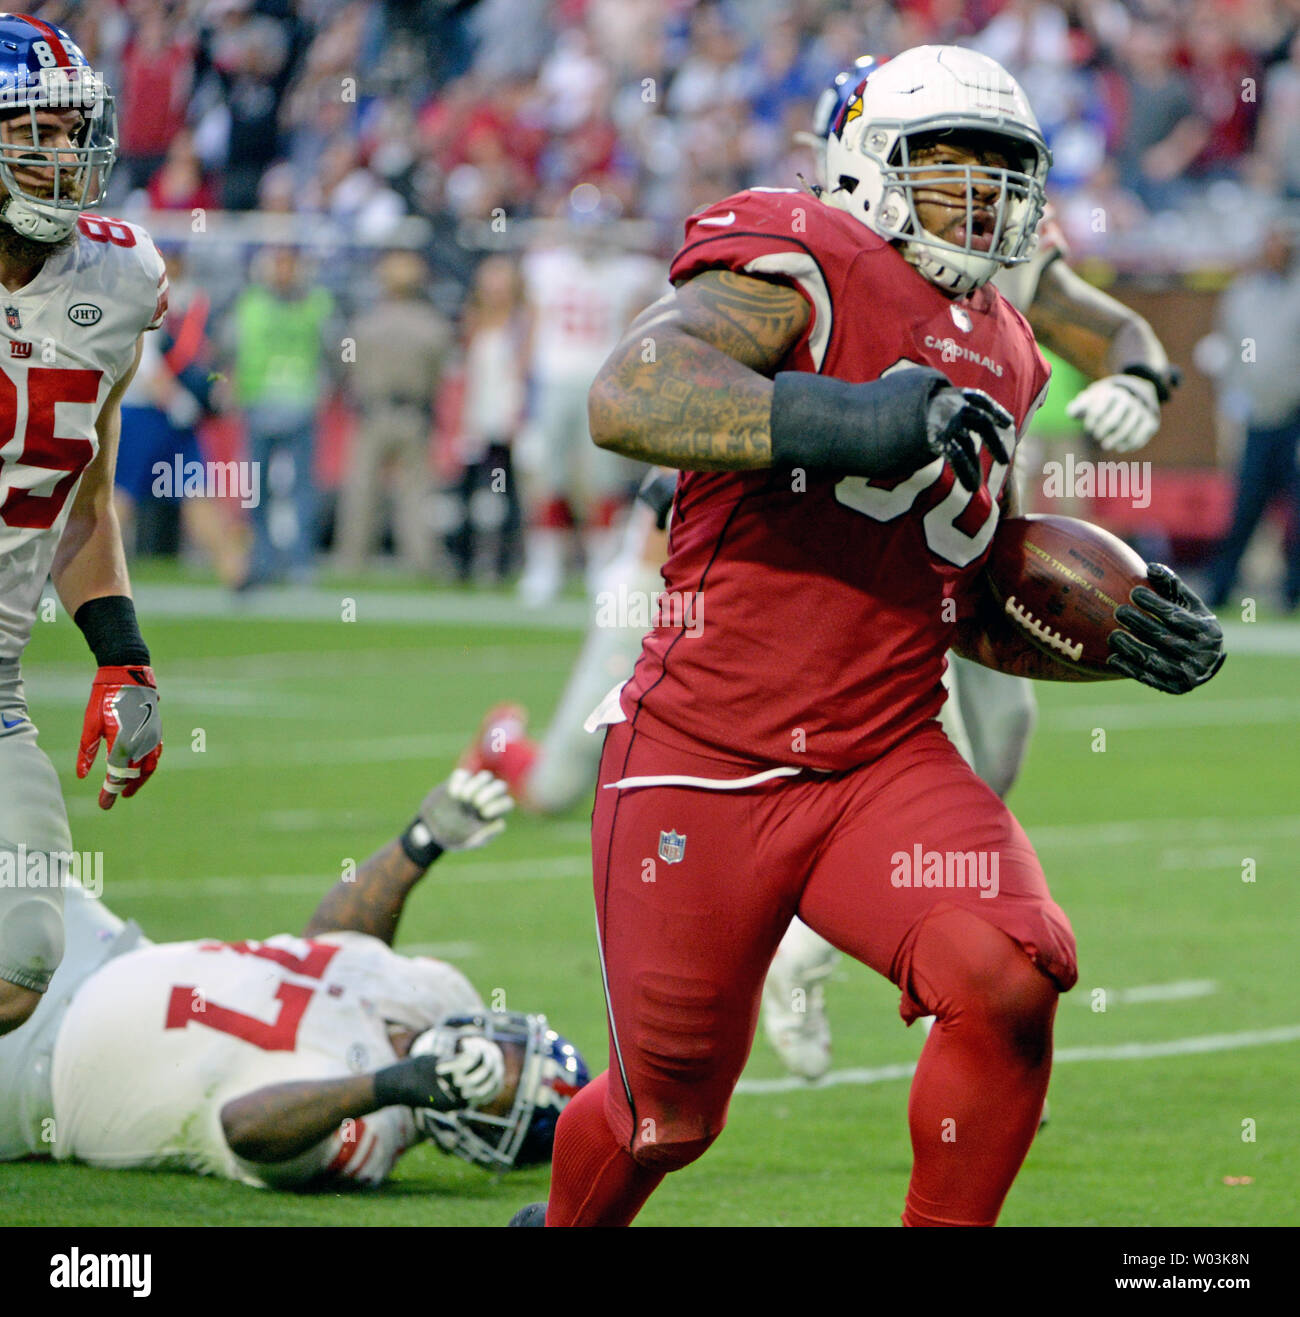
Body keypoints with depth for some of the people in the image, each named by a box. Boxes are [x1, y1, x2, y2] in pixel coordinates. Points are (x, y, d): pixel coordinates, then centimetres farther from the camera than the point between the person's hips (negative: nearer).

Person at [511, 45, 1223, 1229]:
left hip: (886, 764, 5)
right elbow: (627, 400, -30)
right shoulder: (805, 269, -10)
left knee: (1009, 982, -23)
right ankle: (560, 1231, 42)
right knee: (670, 1116, 8)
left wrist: (1118, 635, 5)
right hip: (706, 767, -5)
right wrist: (851, 423, -40)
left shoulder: (999, 361, 14)